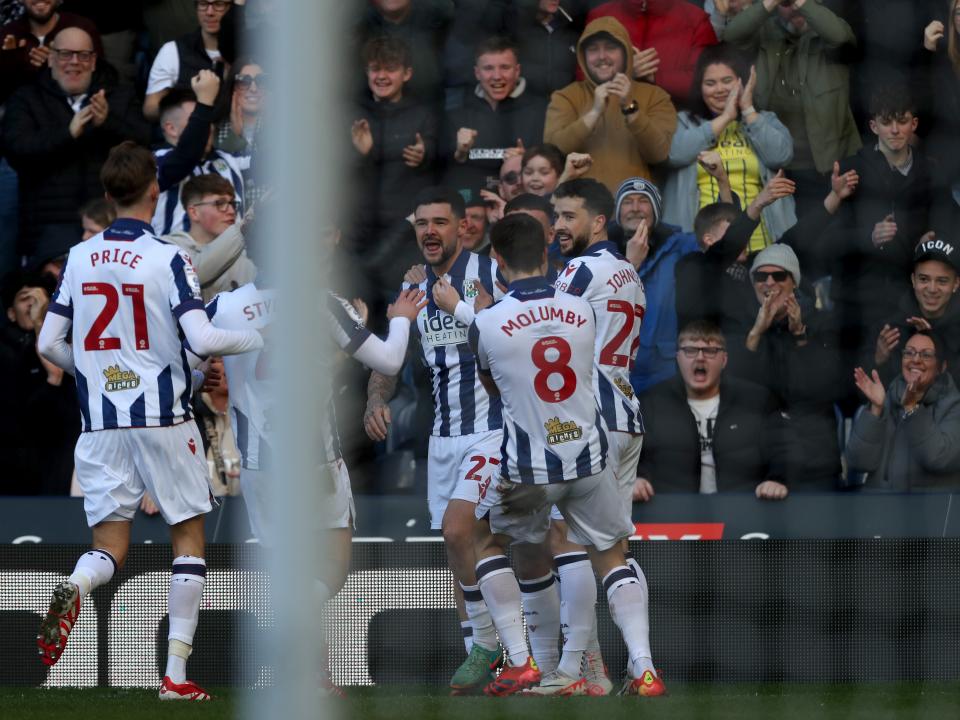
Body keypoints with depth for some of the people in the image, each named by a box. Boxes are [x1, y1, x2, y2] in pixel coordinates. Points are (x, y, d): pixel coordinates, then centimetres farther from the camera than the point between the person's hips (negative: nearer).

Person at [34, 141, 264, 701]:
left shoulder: (80, 258, 4)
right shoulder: (168, 259, -9)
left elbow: (49, 344, 6)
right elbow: (201, 339, -18)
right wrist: (258, 338, 0)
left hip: (101, 423, 3)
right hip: (163, 418, -3)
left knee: (109, 544, 7)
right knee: (189, 536, 11)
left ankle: (74, 588, -30)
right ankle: (177, 675, 4)